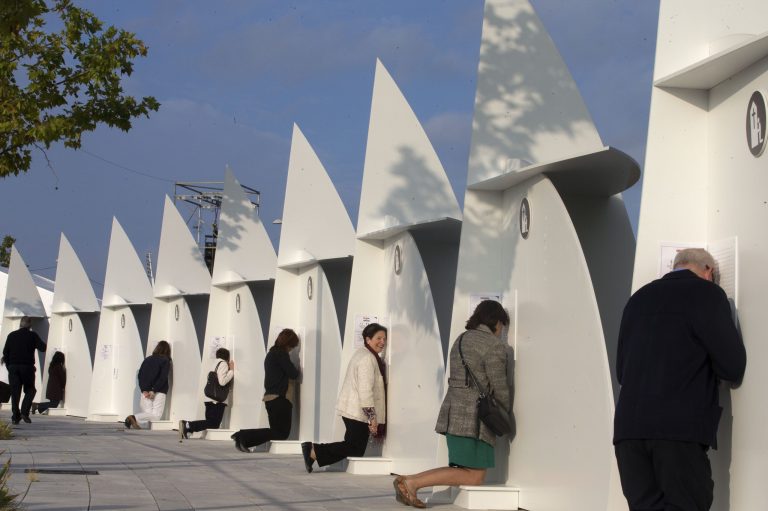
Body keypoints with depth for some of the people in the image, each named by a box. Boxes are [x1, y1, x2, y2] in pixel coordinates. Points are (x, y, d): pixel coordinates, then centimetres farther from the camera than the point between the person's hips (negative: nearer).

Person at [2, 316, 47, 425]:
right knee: (30, 390, 12)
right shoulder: (32, 335, -2)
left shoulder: (11, 335, 8)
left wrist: (8, 366, 15)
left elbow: (5, 352, 9)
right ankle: (24, 412, -5)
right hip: (27, 367, -2)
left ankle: (15, 416, 2)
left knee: (15, 392, 6)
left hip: (13, 367, 2)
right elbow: (42, 347, -6)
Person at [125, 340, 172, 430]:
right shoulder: (166, 361, 0)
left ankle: (132, 420, -19)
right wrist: (154, 391, -11)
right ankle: (134, 418, -27)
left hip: (146, 391, 5)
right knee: (156, 415, -6)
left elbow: (140, 374, 7)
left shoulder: (147, 359, 15)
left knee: (147, 414, 8)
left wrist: (144, 390, -1)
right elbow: (163, 377, -12)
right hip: (159, 392, -5)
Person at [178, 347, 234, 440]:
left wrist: (230, 370, 22)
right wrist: (231, 370, -8)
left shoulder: (216, 363, 21)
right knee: (214, 424, -9)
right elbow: (222, 381, -18)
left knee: (210, 423, 8)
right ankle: (188, 425, -21)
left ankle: (186, 426, -6)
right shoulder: (223, 363, -6)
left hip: (210, 399, 9)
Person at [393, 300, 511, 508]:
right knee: (474, 478, -5)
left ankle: (408, 481, 1)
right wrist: (507, 415, 13)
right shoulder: (494, 346, -8)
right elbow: (499, 388, -7)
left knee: (466, 473, 13)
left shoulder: (461, 340, 19)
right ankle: (412, 482, -14)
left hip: (453, 413, 9)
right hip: (474, 417, -9)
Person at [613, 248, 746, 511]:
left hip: (628, 426, 5)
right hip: (681, 427, -5)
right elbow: (733, 368, -2)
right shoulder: (707, 293, 1)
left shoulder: (638, 298, 17)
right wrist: (701, 361, 17)